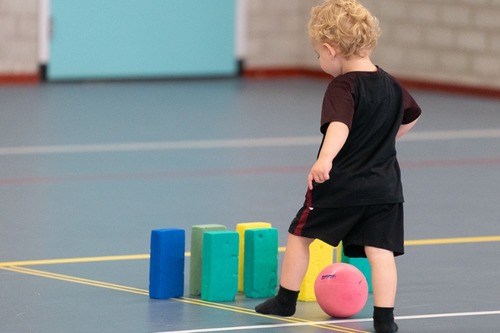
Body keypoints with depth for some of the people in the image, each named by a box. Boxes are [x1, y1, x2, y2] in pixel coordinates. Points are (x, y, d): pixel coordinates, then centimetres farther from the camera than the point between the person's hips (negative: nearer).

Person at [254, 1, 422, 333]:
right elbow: (411, 117, 27)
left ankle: (286, 300, 24)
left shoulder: (342, 87, -14)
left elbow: (339, 125, -33)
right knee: (380, 250, 1)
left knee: (300, 234, 14)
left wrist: (326, 158, -48)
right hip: (385, 186, 5)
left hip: (339, 184, -5)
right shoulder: (391, 85, 8)